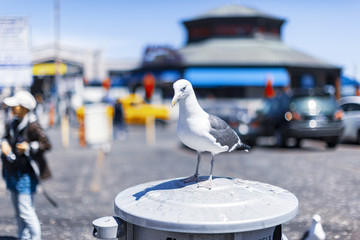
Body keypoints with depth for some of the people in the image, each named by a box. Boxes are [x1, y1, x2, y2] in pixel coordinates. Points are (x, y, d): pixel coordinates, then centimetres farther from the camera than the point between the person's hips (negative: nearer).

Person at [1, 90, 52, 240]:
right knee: (18, 211, 18)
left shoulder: (31, 125, -18)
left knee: (26, 211, -4)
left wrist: (29, 147, -31)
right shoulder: (13, 122, 5)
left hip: (24, 174, -8)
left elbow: (46, 144, -20)